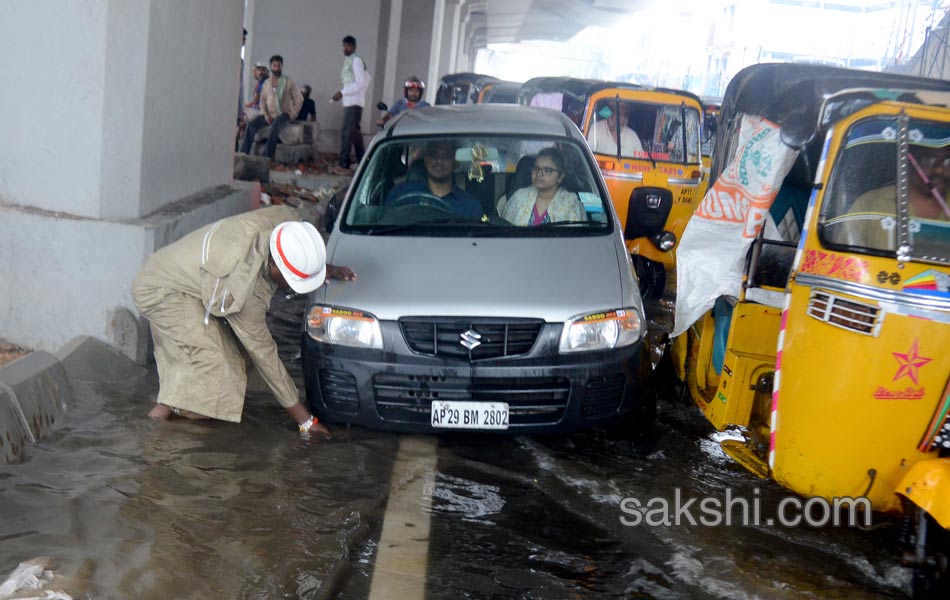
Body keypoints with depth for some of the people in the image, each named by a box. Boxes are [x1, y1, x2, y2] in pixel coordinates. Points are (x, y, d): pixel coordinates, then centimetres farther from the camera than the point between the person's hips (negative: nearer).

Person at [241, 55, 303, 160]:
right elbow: (262, 100, 12)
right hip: (270, 114, 5)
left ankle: (269, 156, -36)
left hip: (284, 114, -5)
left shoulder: (289, 82, -3)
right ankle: (244, 154, -15)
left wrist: (292, 115, -11)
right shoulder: (267, 83, 10)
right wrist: (266, 115, -5)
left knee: (275, 125, -37)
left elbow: (299, 99, -3)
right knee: (252, 125, -17)